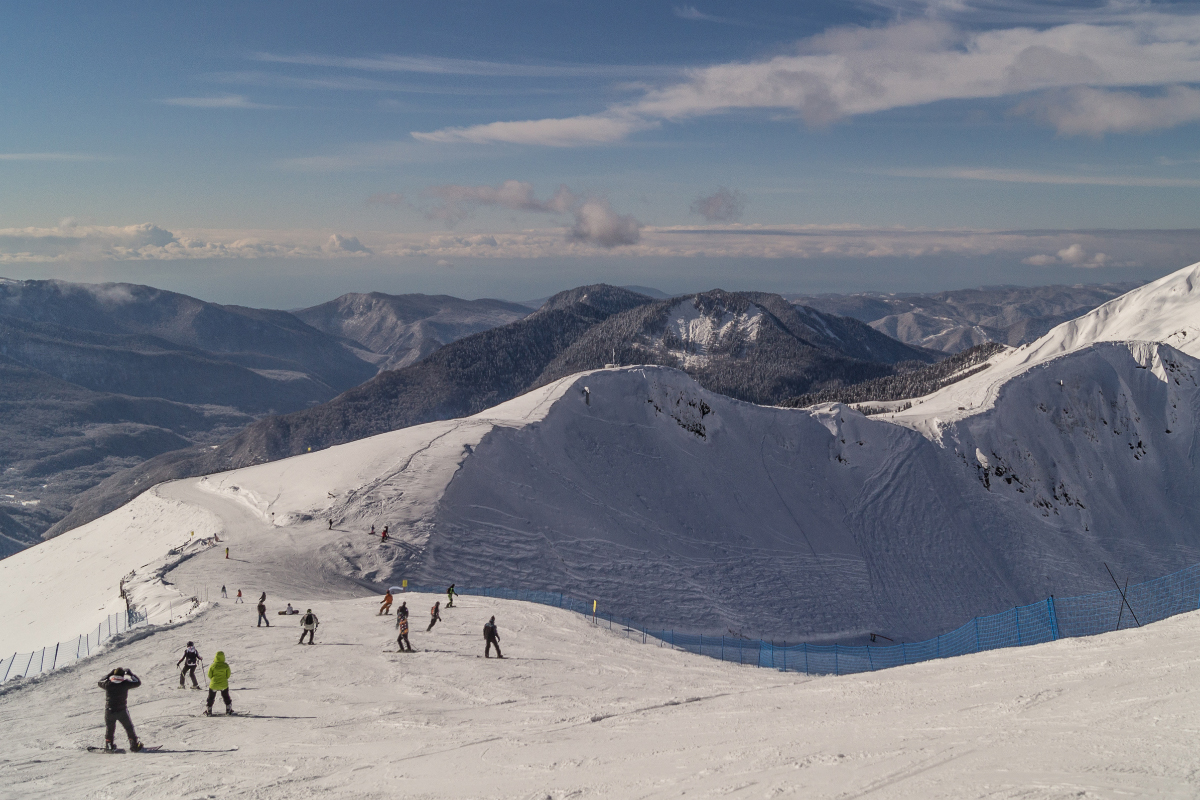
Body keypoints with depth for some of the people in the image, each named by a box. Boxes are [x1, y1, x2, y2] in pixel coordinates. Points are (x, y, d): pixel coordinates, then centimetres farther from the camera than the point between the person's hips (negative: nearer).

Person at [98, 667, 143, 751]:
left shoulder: (107, 684, -9)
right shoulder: (125, 684, -13)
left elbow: (100, 683, 14)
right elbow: (138, 683, 1)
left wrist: (110, 673, 17)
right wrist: (130, 673, 12)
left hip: (109, 711, 2)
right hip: (122, 711, -2)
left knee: (109, 728, 23)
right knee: (129, 728, 15)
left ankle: (108, 745, 29)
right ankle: (134, 745, 17)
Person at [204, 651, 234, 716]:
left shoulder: (212, 665, -15)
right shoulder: (226, 666, -11)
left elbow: (209, 675, -5)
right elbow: (228, 675, -2)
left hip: (213, 684, -1)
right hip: (224, 685, 1)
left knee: (210, 698, 15)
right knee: (226, 697, 19)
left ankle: (208, 711, 16)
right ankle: (228, 710, 21)